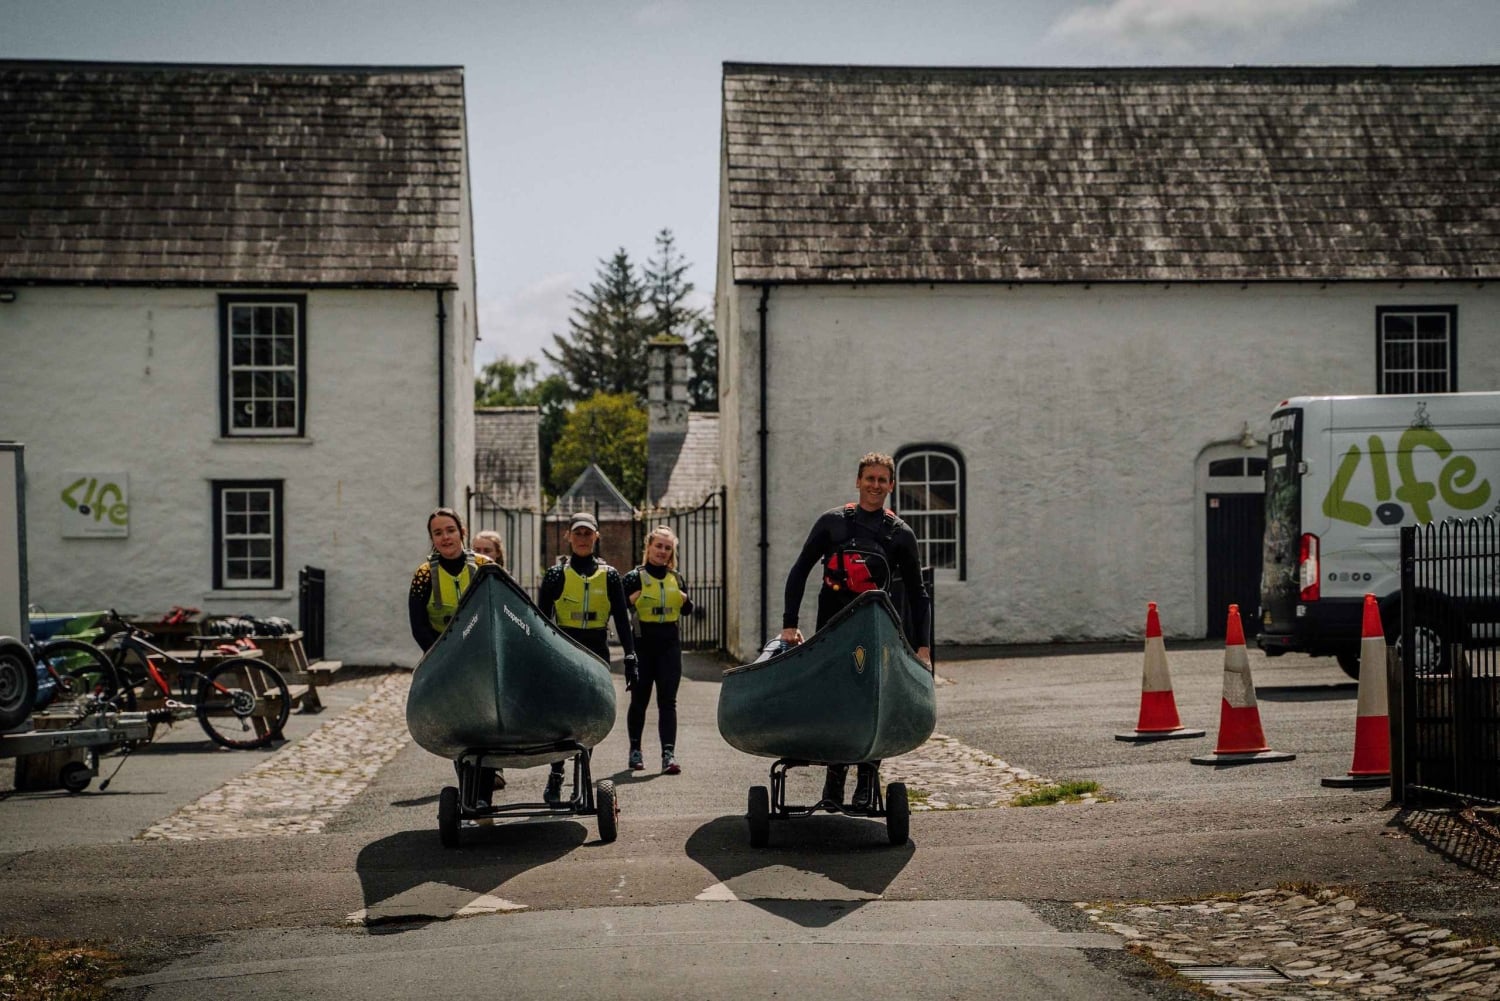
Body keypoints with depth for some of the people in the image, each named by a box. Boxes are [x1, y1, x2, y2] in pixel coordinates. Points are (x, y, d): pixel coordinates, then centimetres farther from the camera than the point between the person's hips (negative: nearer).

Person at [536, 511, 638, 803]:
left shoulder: (609, 575, 5)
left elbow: (622, 619, 3)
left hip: (597, 651, 2)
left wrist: (630, 659, -5)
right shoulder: (556, 574, 0)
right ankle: (555, 779, 1)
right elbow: (541, 619, -1)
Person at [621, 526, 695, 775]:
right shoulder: (634, 577, -3)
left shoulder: (676, 578, 10)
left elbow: (687, 611, 21)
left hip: (669, 644, 2)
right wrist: (631, 600, -22)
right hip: (641, 643, -2)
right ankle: (635, 750, 24)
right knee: (639, 700, 8)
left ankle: (669, 754, -10)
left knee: (668, 701, -4)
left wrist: (686, 600, 1)